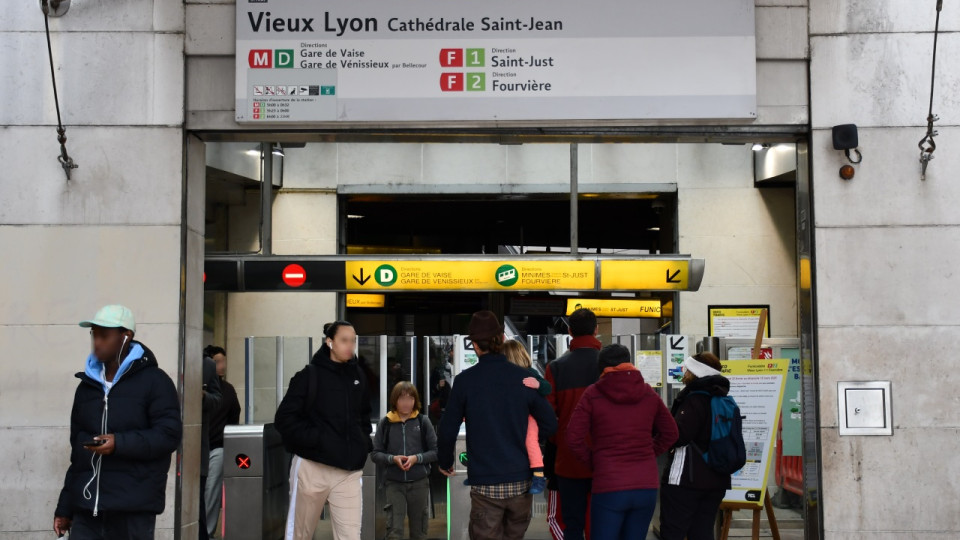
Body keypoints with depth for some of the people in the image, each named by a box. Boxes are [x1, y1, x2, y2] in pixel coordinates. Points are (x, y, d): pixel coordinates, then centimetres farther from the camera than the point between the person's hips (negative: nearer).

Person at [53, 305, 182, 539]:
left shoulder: (154, 381, -2)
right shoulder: (87, 386, 17)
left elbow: (169, 434, -10)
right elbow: (77, 450, 21)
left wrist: (120, 443, -23)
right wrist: (65, 507, 19)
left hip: (134, 509, -5)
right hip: (87, 507, 5)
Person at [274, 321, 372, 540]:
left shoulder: (358, 376, 10)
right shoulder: (310, 375, -3)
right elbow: (285, 418, -7)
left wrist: (364, 445, 9)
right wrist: (315, 440, -15)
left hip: (349, 471, 3)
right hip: (312, 468, -3)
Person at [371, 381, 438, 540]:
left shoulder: (423, 421, -1)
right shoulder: (385, 423, -1)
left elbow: (436, 451, 1)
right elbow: (375, 454, 2)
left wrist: (417, 458, -15)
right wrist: (393, 458, -16)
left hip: (419, 482, 1)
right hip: (394, 482, -1)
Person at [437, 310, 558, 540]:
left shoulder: (464, 381, -7)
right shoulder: (524, 378, -2)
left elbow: (448, 431, -4)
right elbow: (550, 425, 1)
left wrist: (445, 463, 14)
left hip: (485, 486, -2)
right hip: (521, 483, 2)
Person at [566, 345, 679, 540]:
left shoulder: (593, 394, -3)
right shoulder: (649, 394, 8)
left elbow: (574, 438, -7)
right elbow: (670, 433, 17)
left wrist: (593, 462, 5)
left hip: (609, 487, -4)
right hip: (646, 485, 4)